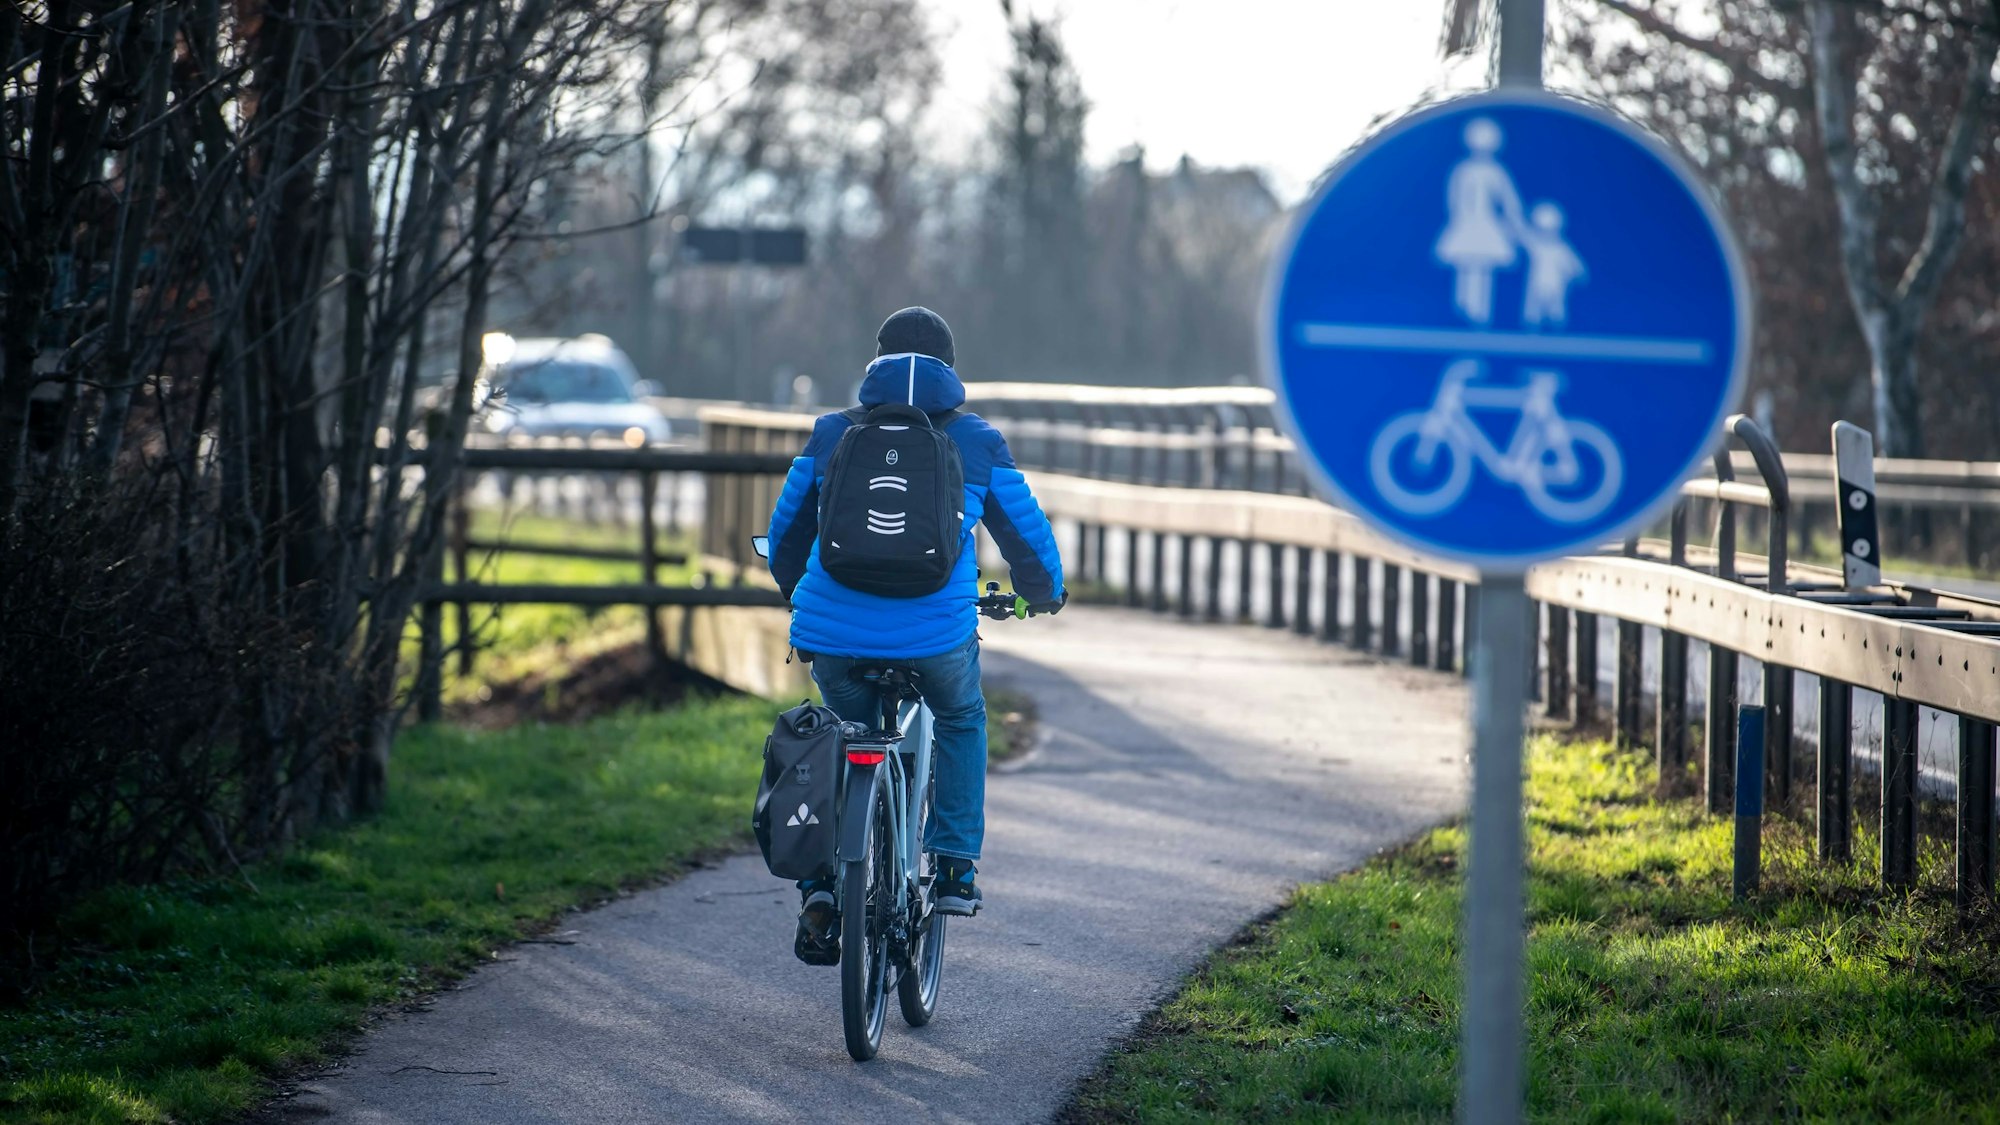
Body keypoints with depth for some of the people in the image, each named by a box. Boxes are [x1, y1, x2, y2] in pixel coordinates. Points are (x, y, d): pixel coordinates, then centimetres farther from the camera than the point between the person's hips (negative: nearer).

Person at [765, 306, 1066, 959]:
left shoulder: (831, 436, 12)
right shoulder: (977, 443, 8)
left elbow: (784, 534, 22)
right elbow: (1027, 533, 16)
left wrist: (798, 594, 44)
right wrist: (1045, 592, 38)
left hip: (833, 631, 1)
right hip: (936, 633, -1)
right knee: (961, 722, 31)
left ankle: (822, 879, 10)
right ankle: (954, 867, 20)